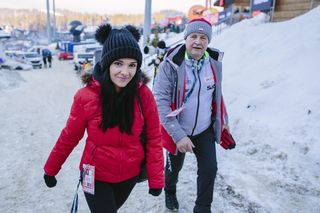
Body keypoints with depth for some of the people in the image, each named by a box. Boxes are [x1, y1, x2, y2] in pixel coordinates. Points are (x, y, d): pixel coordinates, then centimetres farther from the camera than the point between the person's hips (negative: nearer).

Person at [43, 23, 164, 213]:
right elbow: (69, 137, -6)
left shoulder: (143, 94, -16)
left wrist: (156, 179, -8)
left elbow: (154, 138, -9)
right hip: (96, 176, -3)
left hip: (130, 175, 3)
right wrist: (51, 170, 4)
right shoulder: (86, 96, -19)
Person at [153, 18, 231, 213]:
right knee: (174, 167, 19)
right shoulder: (170, 65, -22)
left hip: (205, 130, 3)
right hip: (178, 131, -3)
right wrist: (178, 135, -31)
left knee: (209, 169, 1)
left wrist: (222, 119, 17)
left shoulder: (214, 62, -5)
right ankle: (170, 192, 53)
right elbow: (161, 101, -26)